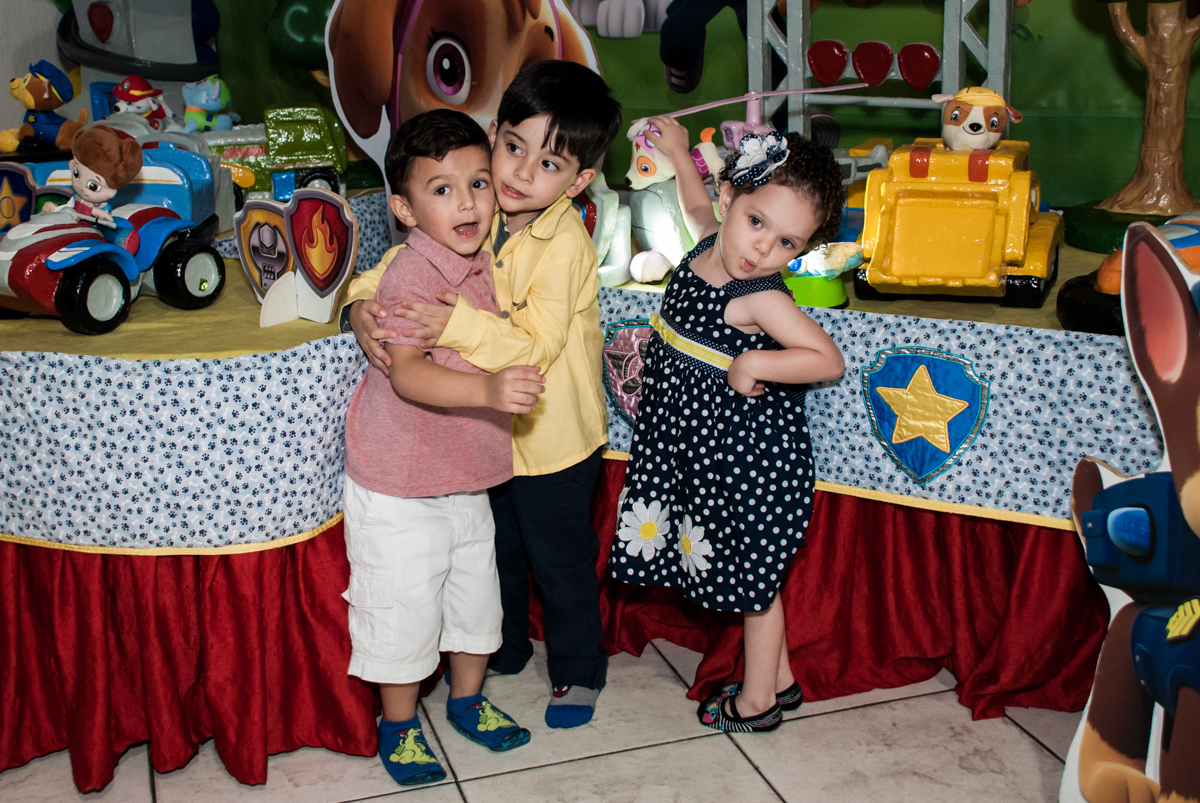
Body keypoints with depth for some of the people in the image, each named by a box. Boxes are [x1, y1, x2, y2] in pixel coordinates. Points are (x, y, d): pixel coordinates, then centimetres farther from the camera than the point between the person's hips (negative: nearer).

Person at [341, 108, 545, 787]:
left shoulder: (478, 261, 3)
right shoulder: (413, 274, -24)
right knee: (404, 608, 5)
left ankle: (468, 699, 41)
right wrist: (488, 389, -50)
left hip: (466, 476, 8)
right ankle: (400, 725, 28)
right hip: (400, 484, -8)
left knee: (477, 592, 20)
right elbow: (407, 374, -38)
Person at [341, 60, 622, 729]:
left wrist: (457, 325, -43)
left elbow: (536, 347, -31)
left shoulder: (564, 243, -26)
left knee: (560, 559, 13)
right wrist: (363, 306, -23)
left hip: (553, 435, -6)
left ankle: (579, 668, 36)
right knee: (496, 548, 25)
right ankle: (504, 647, 49)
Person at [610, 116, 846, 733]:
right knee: (747, 568, 19)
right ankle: (779, 677, 36)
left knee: (751, 572, 9)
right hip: (699, 436, 8)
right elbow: (696, 206, 23)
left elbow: (829, 359, -29)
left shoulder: (760, 299, -24)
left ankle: (757, 698, 27)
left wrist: (754, 364, -31)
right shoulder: (711, 242, -2)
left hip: (745, 446, -8)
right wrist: (678, 152, 30)